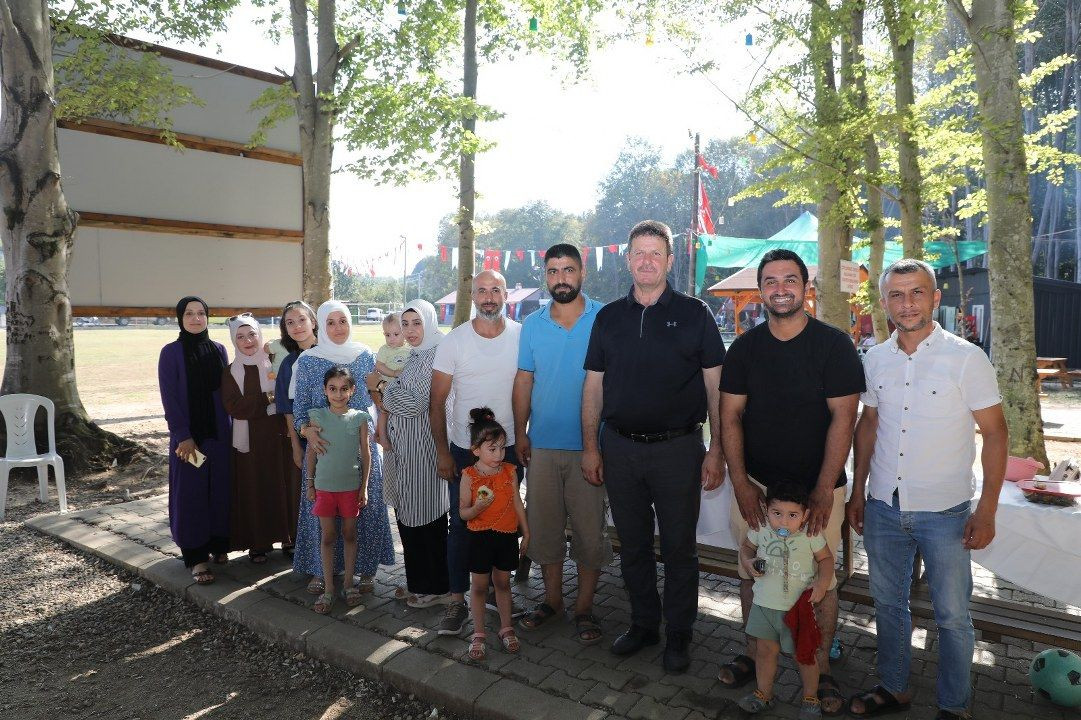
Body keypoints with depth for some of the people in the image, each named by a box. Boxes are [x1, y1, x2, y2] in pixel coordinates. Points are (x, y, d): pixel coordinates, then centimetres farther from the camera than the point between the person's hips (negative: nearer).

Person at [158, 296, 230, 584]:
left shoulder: (218, 349, 5)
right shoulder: (171, 353, -6)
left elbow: (227, 390, 9)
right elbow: (169, 398, -9)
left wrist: (228, 428, 4)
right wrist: (182, 436, -13)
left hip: (219, 433, 4)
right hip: (187, 436, -3)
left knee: (220, 489, 9)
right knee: (191, 493, 3)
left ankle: (218, 544, 25)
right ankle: (196, 558, 11)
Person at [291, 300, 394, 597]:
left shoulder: (366, 356, 3)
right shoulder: (308, 360, -1)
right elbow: (299, 405, -2)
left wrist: (380, 430, 3)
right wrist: (306, 430, -19)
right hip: (323, 444, -1)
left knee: (364, 503, 6)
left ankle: (366, 567, 20)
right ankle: (321, 569, 20)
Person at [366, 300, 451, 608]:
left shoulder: (434, 357, -14)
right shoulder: (412, 357, 14)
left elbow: (415, 403, -20)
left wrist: (381, 385, -7)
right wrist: (381, 391, 0)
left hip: (422, 447, -9)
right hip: (403, 447, 9)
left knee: (427, 516, 1)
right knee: (407, 516, 15)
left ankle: (436, 587, 16)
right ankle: (417, 582, 29)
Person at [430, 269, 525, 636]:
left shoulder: (522, 337, -3)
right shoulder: (454, 341, -6)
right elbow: (437, 402, -3)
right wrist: (441, 451, -6)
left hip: (509, 447, 1)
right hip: (464, 450, -1)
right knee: (462, 525, 5)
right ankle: (457, 601, 19)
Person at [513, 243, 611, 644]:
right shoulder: (532, 324, 6)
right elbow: (524, 381, 8)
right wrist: (520, 433, 2)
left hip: (590, 445, -3)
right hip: (542, 445, 3)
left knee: (589, 529, 5)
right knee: (544, 525, 12)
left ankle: (584, 607, 22)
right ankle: (552, 599, 30)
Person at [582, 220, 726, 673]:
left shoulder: (694, 314, 0)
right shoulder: (609, 317, 8)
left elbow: (716, 386, -2)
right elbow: (594, 385, 9)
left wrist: (716, 450, -8)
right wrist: (590, 447, 3)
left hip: (677, 448, -2)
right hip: (620, 447, 3)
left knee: (679, 547, 8)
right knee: (633, 545, 14)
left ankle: (678, 636, 26)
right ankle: (643, 624, 33)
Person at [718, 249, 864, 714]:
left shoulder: (834, 345, -7)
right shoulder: (744, 348, 1)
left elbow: (843, 419, -10)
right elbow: (730, 417, 1)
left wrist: (824, 490, -14)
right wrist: (740, 483, -6)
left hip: (816, 487, -2)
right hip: (755, 483, 3)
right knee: (751, 573, 12)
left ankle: (821, 669, 26)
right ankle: (753, 654, 32)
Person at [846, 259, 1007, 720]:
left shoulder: (966, 358, -9)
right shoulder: (874, 359, 3)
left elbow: (995, 432, -7)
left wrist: (987, 510, -12)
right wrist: (858, 490, 11)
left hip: (944, 513, -4)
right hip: (883, 508, 4)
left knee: (952, 616, 8)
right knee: (888, 604, 17)